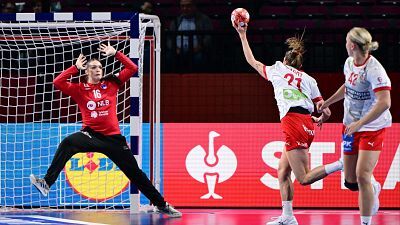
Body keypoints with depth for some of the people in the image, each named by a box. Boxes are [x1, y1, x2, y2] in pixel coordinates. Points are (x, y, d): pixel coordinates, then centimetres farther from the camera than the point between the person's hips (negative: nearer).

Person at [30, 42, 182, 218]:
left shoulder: (111, 84, 7)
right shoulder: (80, 89, 2)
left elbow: (132, 68, 6)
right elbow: (58, 82, -10)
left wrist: (115, 53, 1)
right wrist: (76, 67, -7)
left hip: (113, 137, 2)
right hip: (91, 135, -2)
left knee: (135, 173, 6)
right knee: (67, 144, -33)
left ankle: (161, 205, 18)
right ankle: (47, 183, -35)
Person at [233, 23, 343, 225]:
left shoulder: (277, 70, 14)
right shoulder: (308, 79, 20)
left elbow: (252, 61, 31)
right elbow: (326, 112, 12)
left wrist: (242, 36, 40)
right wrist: (319, 120, 32)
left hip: (292, 123, -6)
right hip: (307, 125, 6)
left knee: (304, 178, -11)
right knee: (282, 171, 16)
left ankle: (343, 164, -30)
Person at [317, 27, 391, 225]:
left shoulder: (374, 69, -23)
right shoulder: (350, 63, 1)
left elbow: (384, 102, -31)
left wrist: (359, 123, -33)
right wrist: (327, 103, 27)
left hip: (372, 127, -7)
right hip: (351, 126, 7)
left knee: (362, 175, -18)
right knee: (351, 182, 9)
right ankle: (374, 188, 43)